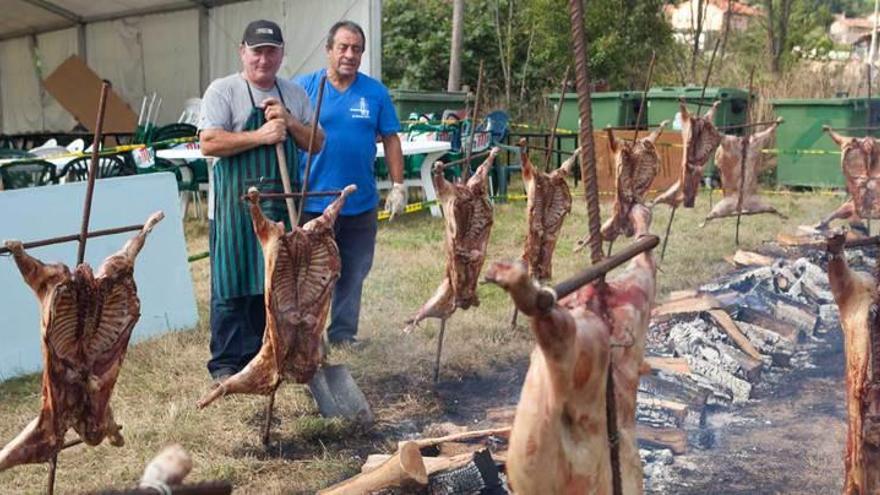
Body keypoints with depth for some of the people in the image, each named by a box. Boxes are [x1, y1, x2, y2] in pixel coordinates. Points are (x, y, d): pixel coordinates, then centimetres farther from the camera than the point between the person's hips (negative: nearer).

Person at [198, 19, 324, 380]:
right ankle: (226, 362, 9)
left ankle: (254, 356, 25)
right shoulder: (223, 90, -5)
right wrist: (260, 136, -20)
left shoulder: (295, 94, 11)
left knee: (269, 282, 12)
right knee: (232, 283, -1)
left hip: (281, 202, 5)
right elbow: (209, 143, -14)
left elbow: (317, 144, 9)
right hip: (236, 202, -5)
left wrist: (290, 123, -9)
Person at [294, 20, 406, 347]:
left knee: (353, 275, 13)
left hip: (361, 205, 2)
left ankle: (343, 332, 28)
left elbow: (390, 140, 7)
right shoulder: (304, 86, -1)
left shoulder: (375, 92, 4)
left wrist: (398, 186, 3)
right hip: (312, 202, -2)